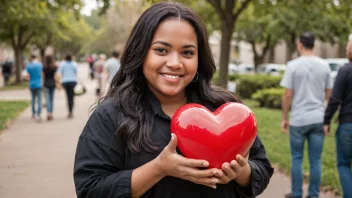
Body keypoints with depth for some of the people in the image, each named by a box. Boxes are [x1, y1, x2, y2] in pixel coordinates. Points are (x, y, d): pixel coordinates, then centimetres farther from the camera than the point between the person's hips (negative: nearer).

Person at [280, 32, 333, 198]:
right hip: (318, 118, 3)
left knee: (297, 158, 9)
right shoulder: (324, 65, 4)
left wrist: (284, 118, 1)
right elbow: (329, 94, 9)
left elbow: (288, 95, -8)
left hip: (299, 119, -3)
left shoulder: (293, 65, -7)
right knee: (315, 160, 8)